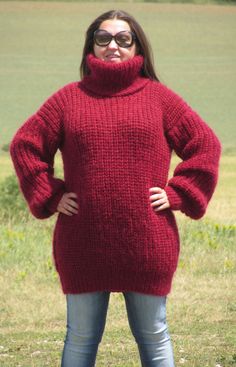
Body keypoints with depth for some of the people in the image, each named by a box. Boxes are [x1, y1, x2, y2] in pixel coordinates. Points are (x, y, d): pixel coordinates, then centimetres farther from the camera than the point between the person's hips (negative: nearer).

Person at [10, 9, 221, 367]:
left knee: (153, 337, 9)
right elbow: (24, 145, 9)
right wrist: (50, 197, 1)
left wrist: (177, 194, -2)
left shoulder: (159, 97, 5)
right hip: (83, 244, 1)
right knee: (81, 338, 9)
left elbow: (205, 145, 6)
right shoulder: (69, 98, 6)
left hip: (147, 244, 0)